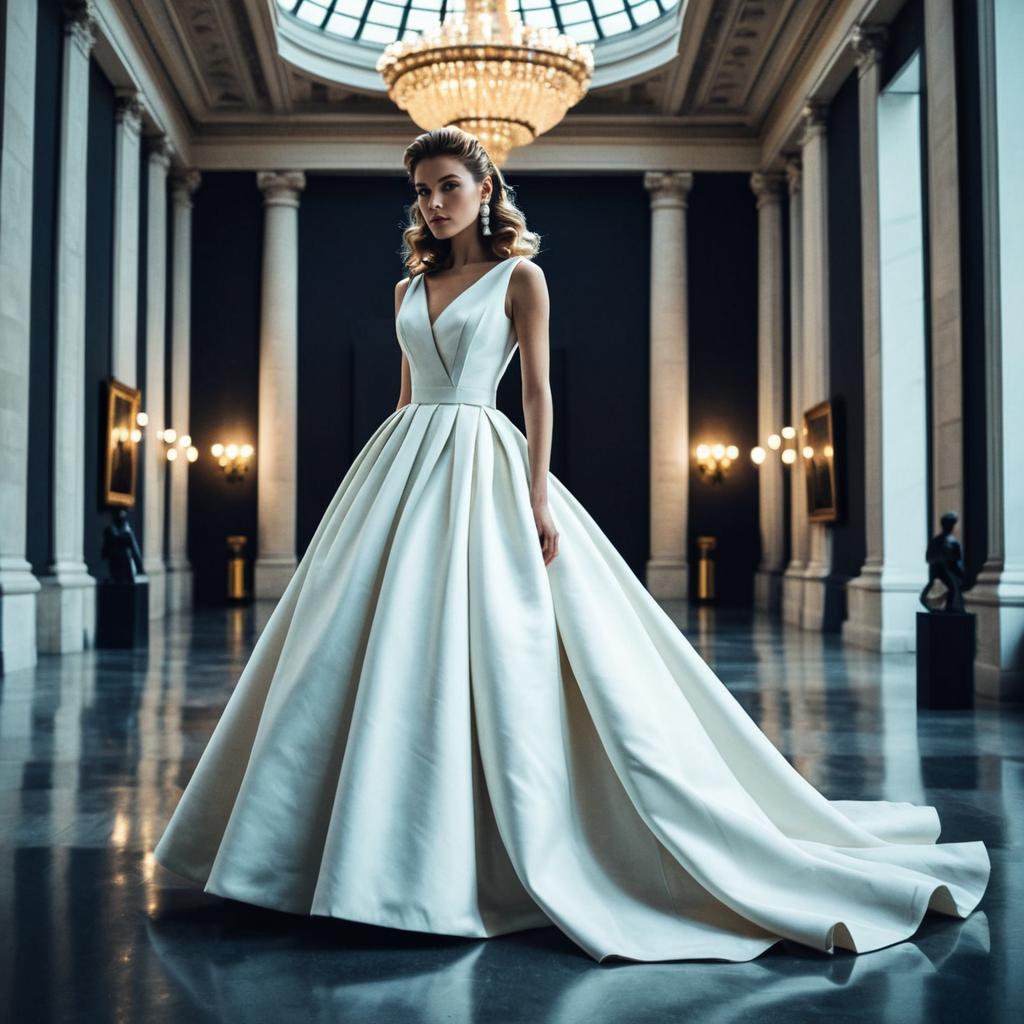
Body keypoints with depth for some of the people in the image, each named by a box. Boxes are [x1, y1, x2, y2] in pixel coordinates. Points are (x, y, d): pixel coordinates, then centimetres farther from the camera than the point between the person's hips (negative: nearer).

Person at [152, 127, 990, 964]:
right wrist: (382, 486, 14)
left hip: (481, 468, -6)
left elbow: (538, 391, -4)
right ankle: (390, 847, 14)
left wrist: (539, 497, -14)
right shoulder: (410, 288, 18)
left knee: (492, 654, -9)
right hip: (405, 467, 6)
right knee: (387, 657, 2)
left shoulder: (520, 277, 3)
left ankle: (532, 853, 2)